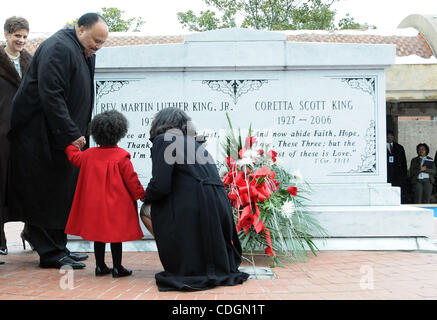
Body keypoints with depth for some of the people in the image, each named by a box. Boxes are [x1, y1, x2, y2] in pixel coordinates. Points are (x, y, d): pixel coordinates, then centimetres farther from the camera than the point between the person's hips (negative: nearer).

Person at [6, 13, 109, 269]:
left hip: (63, 135, 10)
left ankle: (58, 248, 21)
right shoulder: (59, 48, -17)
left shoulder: (86, 52, 14)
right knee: (44, 195, -4)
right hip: (39, 135, -10)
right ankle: (51, 253, 3)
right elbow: (50, 96, -24)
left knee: (61, 194, 13)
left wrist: (77, 133, 13)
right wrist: (71, 134, -23)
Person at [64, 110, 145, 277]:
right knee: (116, 234, 3)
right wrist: (141, 195, 2)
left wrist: (69, 144, 41)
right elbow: (131, 179, -10)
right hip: (116, 205, -5)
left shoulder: (89, 154, 2)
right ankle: (117, 268, 8)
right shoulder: (121, 156, -13)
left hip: (94, 205, 5)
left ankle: (100, 266, 20)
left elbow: (74, 157, 22)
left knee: (99, 232, 13)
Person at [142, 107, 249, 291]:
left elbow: (160, 186, -11)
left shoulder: (163, 140, -2)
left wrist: (146, 197, 10)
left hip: (193, 210, -8)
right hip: (220, 206, 8)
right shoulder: (193, 143, 23)